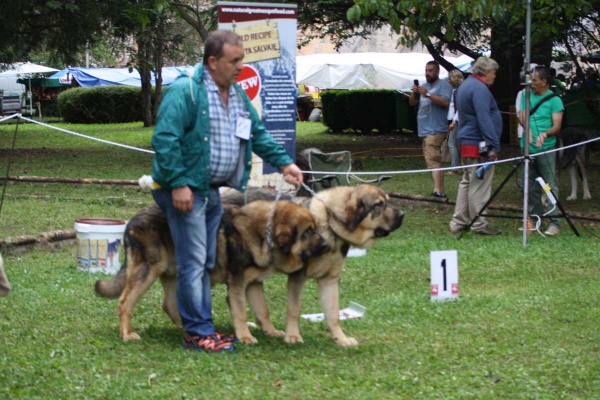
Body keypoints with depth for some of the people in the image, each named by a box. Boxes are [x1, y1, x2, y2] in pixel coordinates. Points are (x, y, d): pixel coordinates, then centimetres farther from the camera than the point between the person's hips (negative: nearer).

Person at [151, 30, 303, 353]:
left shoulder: (237, 96, 14)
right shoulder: (185, 92, -15)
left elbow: (258, 134, 23)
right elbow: (165, 139, -20)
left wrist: (283, 162, 12)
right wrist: (178, 184, -24)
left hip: (215, 190, 9)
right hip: (187, 190, -9)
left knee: (205, 262, 13)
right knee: (193, 262, -8)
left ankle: (201, 328, 19)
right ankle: (198, 332, -3)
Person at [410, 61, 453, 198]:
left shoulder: (444, 85, -4)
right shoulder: (424, 86, 22)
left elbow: (445, 102, -19)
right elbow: (412, 102, 20)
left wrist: (427, 94, -25)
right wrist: (414, 93, -1)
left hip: (435, 130, -9)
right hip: (425, 130, 9)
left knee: (433, 160, -21)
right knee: (434, 161, 10)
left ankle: (438, 190, -29)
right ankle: (441, 190, 13)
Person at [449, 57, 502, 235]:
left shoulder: (466, 85, 17)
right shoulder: (479, 88, -16)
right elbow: (484, 119, -23)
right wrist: (494, 145, -22)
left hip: (466, 143, 10)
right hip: (479, 145, -10)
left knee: (467, 183, 15)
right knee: (479, 186, -4)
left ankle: (458, 222, 17)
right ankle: (479, 225, 0)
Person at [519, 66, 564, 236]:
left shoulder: (554, 100, -4)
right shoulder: (526, 95, 11)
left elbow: (557, 126, -8)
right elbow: (522, 117, 5)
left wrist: (545, 134, -28)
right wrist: (528, 128, -16)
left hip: (546, 149, -5)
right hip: (528, 148, 5)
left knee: (550, 185, -6)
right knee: (531, 187, 10)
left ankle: (554, 222, -6)